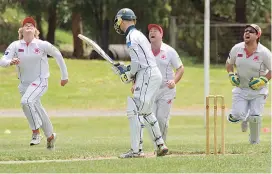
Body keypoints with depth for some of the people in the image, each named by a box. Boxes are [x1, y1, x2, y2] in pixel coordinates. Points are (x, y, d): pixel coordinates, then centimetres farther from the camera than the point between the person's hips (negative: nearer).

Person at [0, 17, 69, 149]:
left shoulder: (42, 45, -9)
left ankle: (36, 132, -18)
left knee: (26, 101, -29)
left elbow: (57, 55, 4)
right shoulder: (15, 45, -4)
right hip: (24, 83, 5)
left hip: (40, 81, -5)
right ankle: (50, 136, 32)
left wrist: (64, 76, 10)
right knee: (37, 110, 12)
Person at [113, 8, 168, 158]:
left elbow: (136, 61, -17)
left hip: (147, 76, -10)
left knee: (134, 111, -12)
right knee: (146, 112, 20)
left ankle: (136, 150, -15)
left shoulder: (131, 37, -10)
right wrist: (127, 70, 15)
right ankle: (160, 145, 22)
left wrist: (129, 75, -2)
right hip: (154, 74, 10)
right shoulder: (139, 35, 20)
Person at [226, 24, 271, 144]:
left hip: (258, 90, -2)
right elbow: (229, 63, 11)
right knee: (237, 115, -12)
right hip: (240, 88, 2)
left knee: (255, 117, -10)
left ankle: (254, 141, 17)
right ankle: (243, 117, 27)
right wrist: (231, 75, -5)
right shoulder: (237, 49, -6)